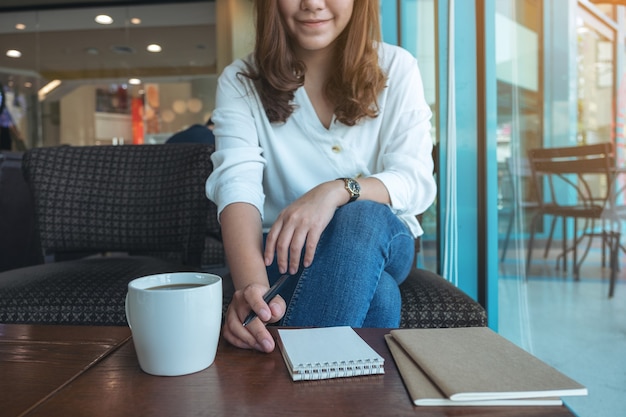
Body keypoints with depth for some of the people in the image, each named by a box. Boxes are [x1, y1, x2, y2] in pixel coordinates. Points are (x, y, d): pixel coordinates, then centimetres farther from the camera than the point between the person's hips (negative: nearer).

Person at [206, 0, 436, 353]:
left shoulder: (396, 68, -2)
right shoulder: (240, 82, -3)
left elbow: (416, 182, -11)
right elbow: (238, 184, -19)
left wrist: (336, 191, -32)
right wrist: (251, 284, -39)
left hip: (382, 237, 3)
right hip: (283, 250, -2)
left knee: (363, 216, -34)